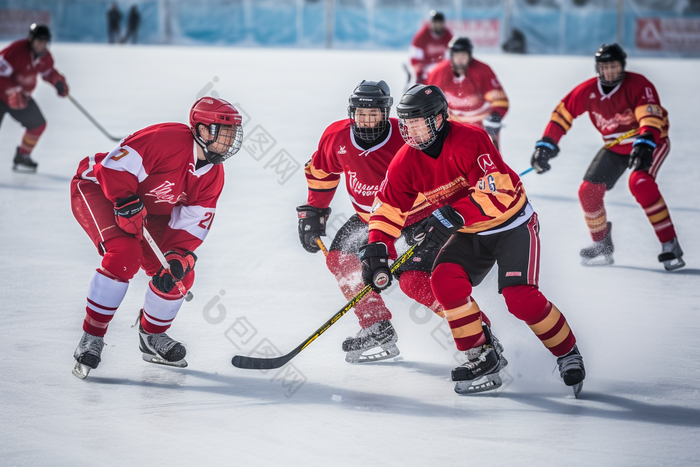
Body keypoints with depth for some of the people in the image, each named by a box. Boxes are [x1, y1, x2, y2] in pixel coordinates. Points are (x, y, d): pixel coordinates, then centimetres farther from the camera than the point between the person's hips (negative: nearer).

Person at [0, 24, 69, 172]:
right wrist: (14, 91, -38)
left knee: (38, 124, 9)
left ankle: (21, 158, 26)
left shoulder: (44, 56, -3)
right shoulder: (16, 50, -29)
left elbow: (48, 71, 16)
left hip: (22, 96, 8)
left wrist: (58, 81, -4)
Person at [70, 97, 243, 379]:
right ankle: (91, 338, -20)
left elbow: (192, 225, -5)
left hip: (149, 210, 8)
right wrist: (127, 203, -37)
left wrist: (179, 257, -20)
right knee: (125, 255, -31)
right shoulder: (168, 139, -30)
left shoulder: (213, 176, -5)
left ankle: (152, 337, 24)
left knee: (181, 275, -2)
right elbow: (116, 165, -30)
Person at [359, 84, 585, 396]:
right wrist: (376, 248, -18)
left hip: (511, 224, -6)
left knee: (520, 297, -20)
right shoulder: (406, 162, -8)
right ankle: (484, 355, -4)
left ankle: (568, 353, 4)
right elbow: (388, 208, -3)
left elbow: (497, 190, -36)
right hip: (470, 233, 6)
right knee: (445, 279, -18)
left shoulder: (470, 140, -27)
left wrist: (452, 216, -43)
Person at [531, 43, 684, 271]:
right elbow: (562, 114, -1)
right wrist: (546, 145, -6)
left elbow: (651, 116, -38)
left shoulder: (638, 85, -25)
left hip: (651, 142, -6)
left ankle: (670, 244, -27)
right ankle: (602, 246, 19)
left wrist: (645, 143, -54)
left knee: (640, 183, -32)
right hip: (615, 147, 6)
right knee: (589, 190, -4)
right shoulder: (588, 91, -10)